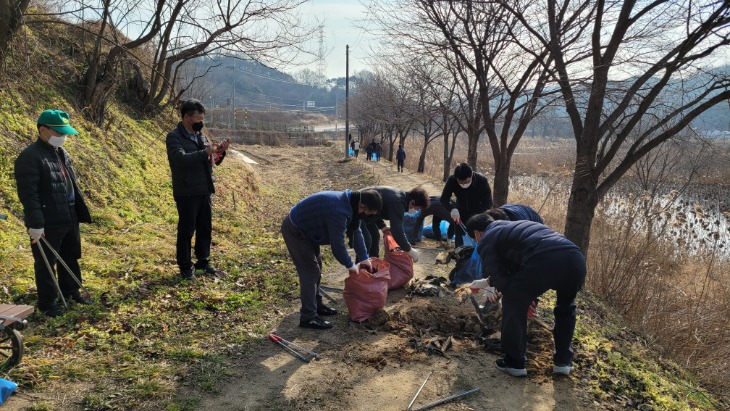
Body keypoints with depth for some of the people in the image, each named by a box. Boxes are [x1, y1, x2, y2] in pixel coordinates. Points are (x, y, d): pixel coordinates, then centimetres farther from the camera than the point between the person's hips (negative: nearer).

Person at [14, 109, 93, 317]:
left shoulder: (61, 153, 11)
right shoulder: (29, 157, -17)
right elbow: (28, 194, -20)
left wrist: (80, 210, 18)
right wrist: (35, 224, -22)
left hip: (69, 218, 8)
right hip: (47, 223, -8)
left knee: (70, 258, 21)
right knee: (46, 264, 7)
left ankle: (70, 290, 39)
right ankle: (47, 303, 21)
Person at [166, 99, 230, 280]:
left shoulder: (201, 136, 13)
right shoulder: (174, 137, -8)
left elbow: (213, 161, 15)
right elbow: (180, 158, -25)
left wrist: (220, 152, -5)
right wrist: (205, 152, -30)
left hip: (205, 191, 7)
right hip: (187, 193, -7)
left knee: (205, 228, 13)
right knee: (186, 230, 2)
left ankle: (203, 261, 27)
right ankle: (185, 266, 13)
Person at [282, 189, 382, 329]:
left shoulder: (350, 203, -3)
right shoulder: (338, 211, -34)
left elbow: (356, 231, 8)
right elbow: (337, 244, -27)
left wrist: (364, 258, 10)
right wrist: (350, 265, -11)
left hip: (305, 227, 10)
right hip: (295, 230, -10)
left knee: (316, 267, 17)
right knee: (310, 272, -8)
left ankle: (316, 305, 31)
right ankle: (308, 318, -1)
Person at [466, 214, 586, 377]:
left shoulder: (486, 241, 18)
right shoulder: (512, 227, 42)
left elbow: (498, 276, 12)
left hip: (544, 261, -7)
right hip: (576, 258, 8)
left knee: (513, 305, 16)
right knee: (566, 306, 33)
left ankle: (514, 363, 24)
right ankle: (563, 361, 38)